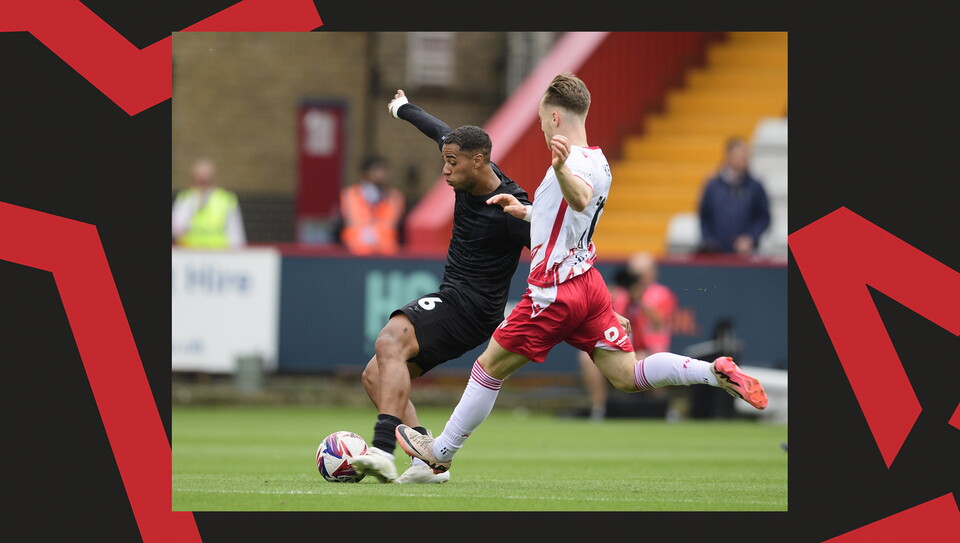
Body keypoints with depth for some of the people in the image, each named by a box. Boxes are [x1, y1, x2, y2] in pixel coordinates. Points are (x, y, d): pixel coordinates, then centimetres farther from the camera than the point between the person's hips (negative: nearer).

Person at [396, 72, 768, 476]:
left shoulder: (574, 162, -17)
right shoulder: (598, 162, 13)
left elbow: (580, 199, -42)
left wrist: (560, 167, -61)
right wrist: (525, 212, 33)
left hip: (554, 289, -9)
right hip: (587, 281, 9)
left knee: (489, 367, 5)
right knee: (629, 376, 2)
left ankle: (442, 451, 15)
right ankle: (716, 373, -16)